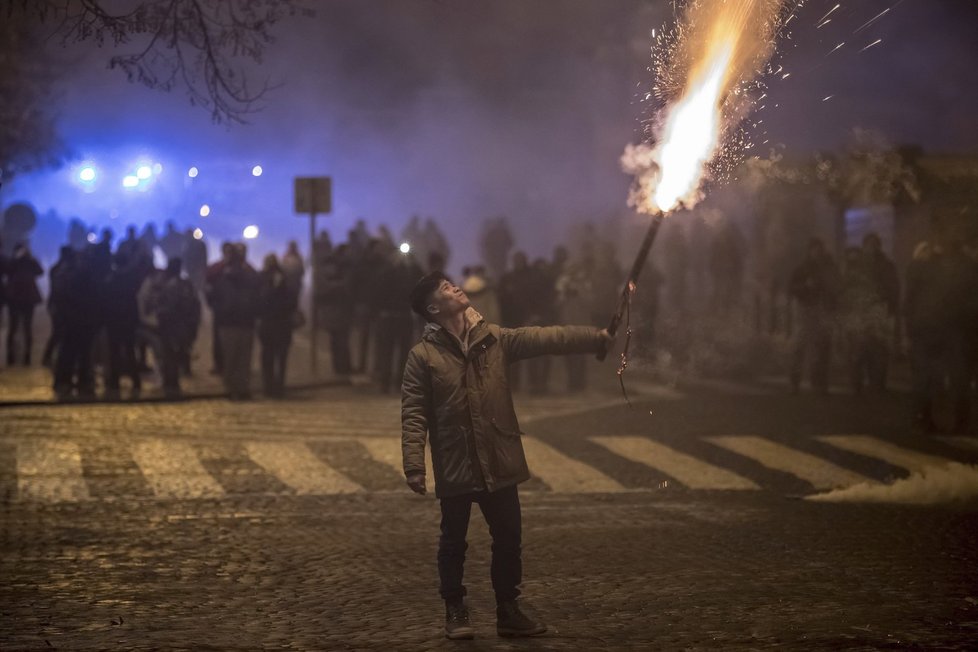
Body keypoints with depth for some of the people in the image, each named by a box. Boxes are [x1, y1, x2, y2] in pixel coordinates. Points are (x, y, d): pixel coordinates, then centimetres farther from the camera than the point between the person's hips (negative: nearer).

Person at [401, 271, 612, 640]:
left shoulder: (495, 339, 4)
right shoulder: (423, 356, -6)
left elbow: (546, 338, -3)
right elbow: (414, 415, -9)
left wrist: (598, 338, -11)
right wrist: (413, 465, -18)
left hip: (499, 465, 3)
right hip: (454, 469, -3)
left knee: (508, 539, 10)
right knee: (453, 543, 9)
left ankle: (508, 612, 23)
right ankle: (455, 612, 25)